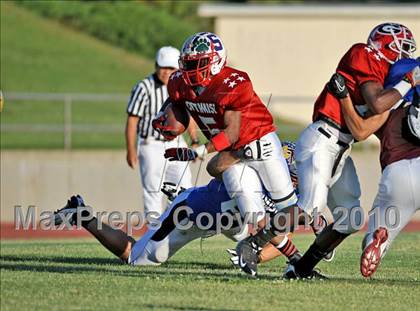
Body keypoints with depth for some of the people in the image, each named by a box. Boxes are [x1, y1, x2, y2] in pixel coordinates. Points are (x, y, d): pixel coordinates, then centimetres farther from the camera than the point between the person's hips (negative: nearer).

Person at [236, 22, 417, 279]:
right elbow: (377, 105, -20)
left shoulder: (380, 70, 19)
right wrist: (407, 84, -12)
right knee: (312, 206, -24)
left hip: (341, 149, 10)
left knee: (351, 220, 7)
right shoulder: (364, 58, -8)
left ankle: (301, 268, 11)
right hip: (322, 140, -10)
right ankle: (252, 245, -12)